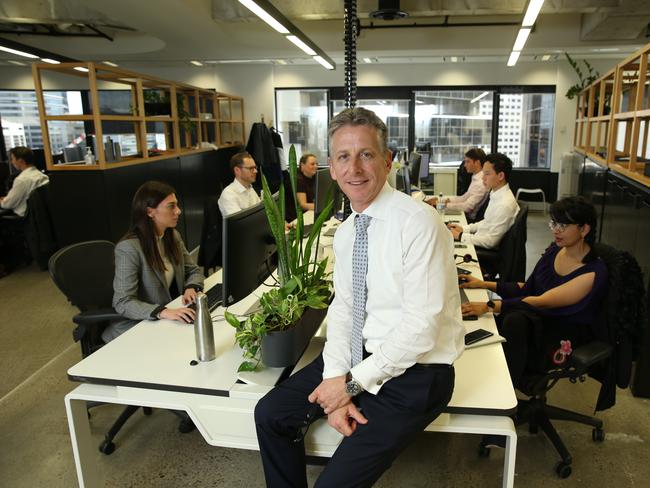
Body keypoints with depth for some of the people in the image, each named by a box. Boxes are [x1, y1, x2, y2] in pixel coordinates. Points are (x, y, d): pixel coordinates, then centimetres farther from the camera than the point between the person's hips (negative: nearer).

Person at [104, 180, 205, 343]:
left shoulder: (173, 236, 3)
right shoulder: (129, 248, -20)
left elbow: (193, 271, 10)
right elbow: (123, 303, -22)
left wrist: (191, 288, -13)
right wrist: (163, 312, -36)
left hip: (169, 322, 7)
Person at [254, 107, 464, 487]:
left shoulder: (418, 223, -21)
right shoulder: (345, 232, 5)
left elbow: (421, 327, -23)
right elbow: (342, 308, 6)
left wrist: (353, 383, -16)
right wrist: (336, 379, -9)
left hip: (414, 372, -7)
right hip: (359, 357, 7)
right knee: (271, 414, 3)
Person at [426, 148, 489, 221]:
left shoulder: (481, 182, -21)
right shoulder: (476, 178, 11)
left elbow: (467, 207, -24)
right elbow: (464, 198, 14)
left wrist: (444, 204, -19)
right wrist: (443, 200, 2)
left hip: (471, 219, -9)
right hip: (467, 215, 9)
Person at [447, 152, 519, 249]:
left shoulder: (505, 204, -25)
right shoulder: (496, 194, 4)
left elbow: (491, 241, -24)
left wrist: (460, 236, -18)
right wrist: (464, 229, 5)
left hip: (488, 250, -9)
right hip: (481, 241, 9)